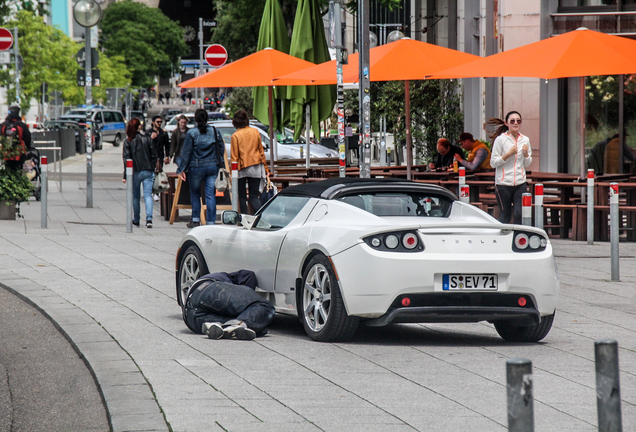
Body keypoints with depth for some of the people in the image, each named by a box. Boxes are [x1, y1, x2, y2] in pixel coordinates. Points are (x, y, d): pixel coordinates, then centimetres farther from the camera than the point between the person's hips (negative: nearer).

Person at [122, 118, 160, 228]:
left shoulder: (128, 141, -4)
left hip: (135, 172, -1)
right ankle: (149, 218, -20)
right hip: (148, 171, 1)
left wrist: (125, 175, -6)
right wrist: (154, 168, 16)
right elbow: (154, 156, 4)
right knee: (148, 194, -3)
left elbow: (126, 159, -7)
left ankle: (136, 220, 20)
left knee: (135, 196, 13)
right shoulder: (148, 139, 1)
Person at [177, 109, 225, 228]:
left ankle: (196, 220, 15)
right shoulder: (215, 131, 3)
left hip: (196, 167, -2)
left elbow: (186, 153, -4)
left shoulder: (191, 133, -6)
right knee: (210, 194, 2)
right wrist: (219, 164, 20)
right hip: (213, 166, 2)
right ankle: (211, 222, -3)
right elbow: (221, 149, 8)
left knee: (195, 193, 15)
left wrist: (182, 169, 0)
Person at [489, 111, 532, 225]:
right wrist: (509, 154, -14)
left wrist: (526, 154, -2)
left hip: (520, 184, 3)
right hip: (503, 184, -3)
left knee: (519, 214, -6)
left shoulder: (525, 140, 10)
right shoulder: (500, 139, -4)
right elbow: (493, 163, -5)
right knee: (505, 216, 1)